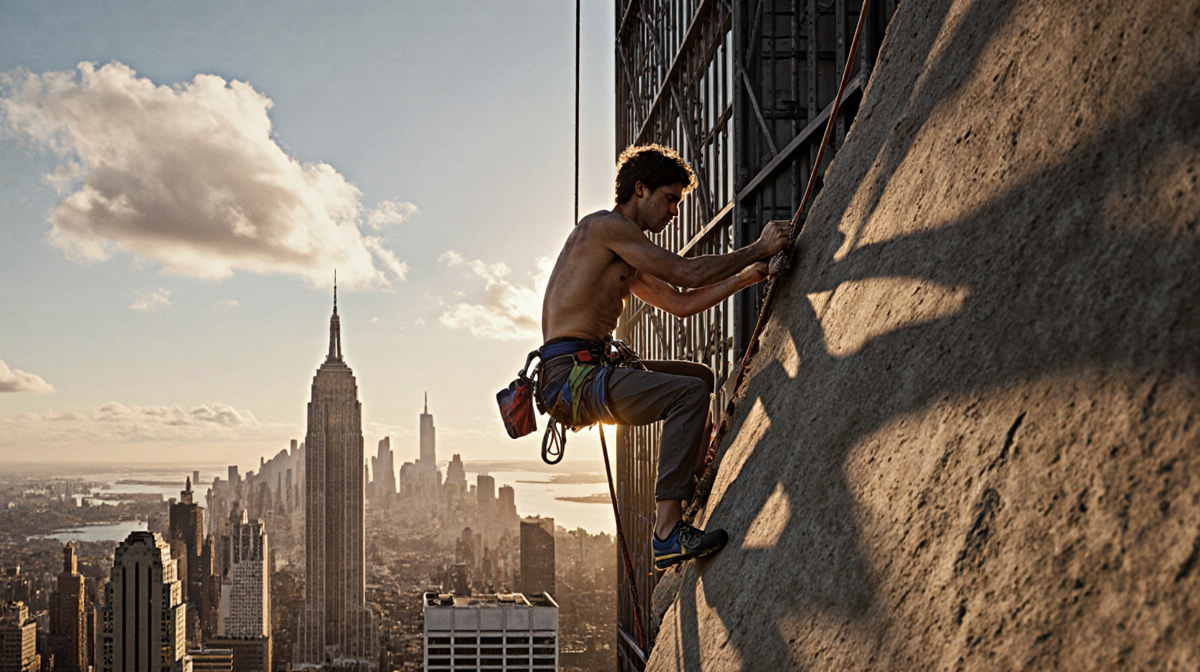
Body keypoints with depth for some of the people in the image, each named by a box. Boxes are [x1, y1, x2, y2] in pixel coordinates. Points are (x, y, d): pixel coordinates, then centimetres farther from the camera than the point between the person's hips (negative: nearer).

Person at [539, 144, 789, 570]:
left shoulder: (626, 262, 25)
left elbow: (680, 304, 25)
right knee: (689, 392, -26)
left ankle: (694, 491, 24)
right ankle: (668, 535, -29)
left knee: (699, 376, 24)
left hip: (583, 379, 11)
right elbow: (686, 273, -11)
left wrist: (745, 277, 19)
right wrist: (759, 249, -3)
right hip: (572, 377, -11)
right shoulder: (606, 225, -7)